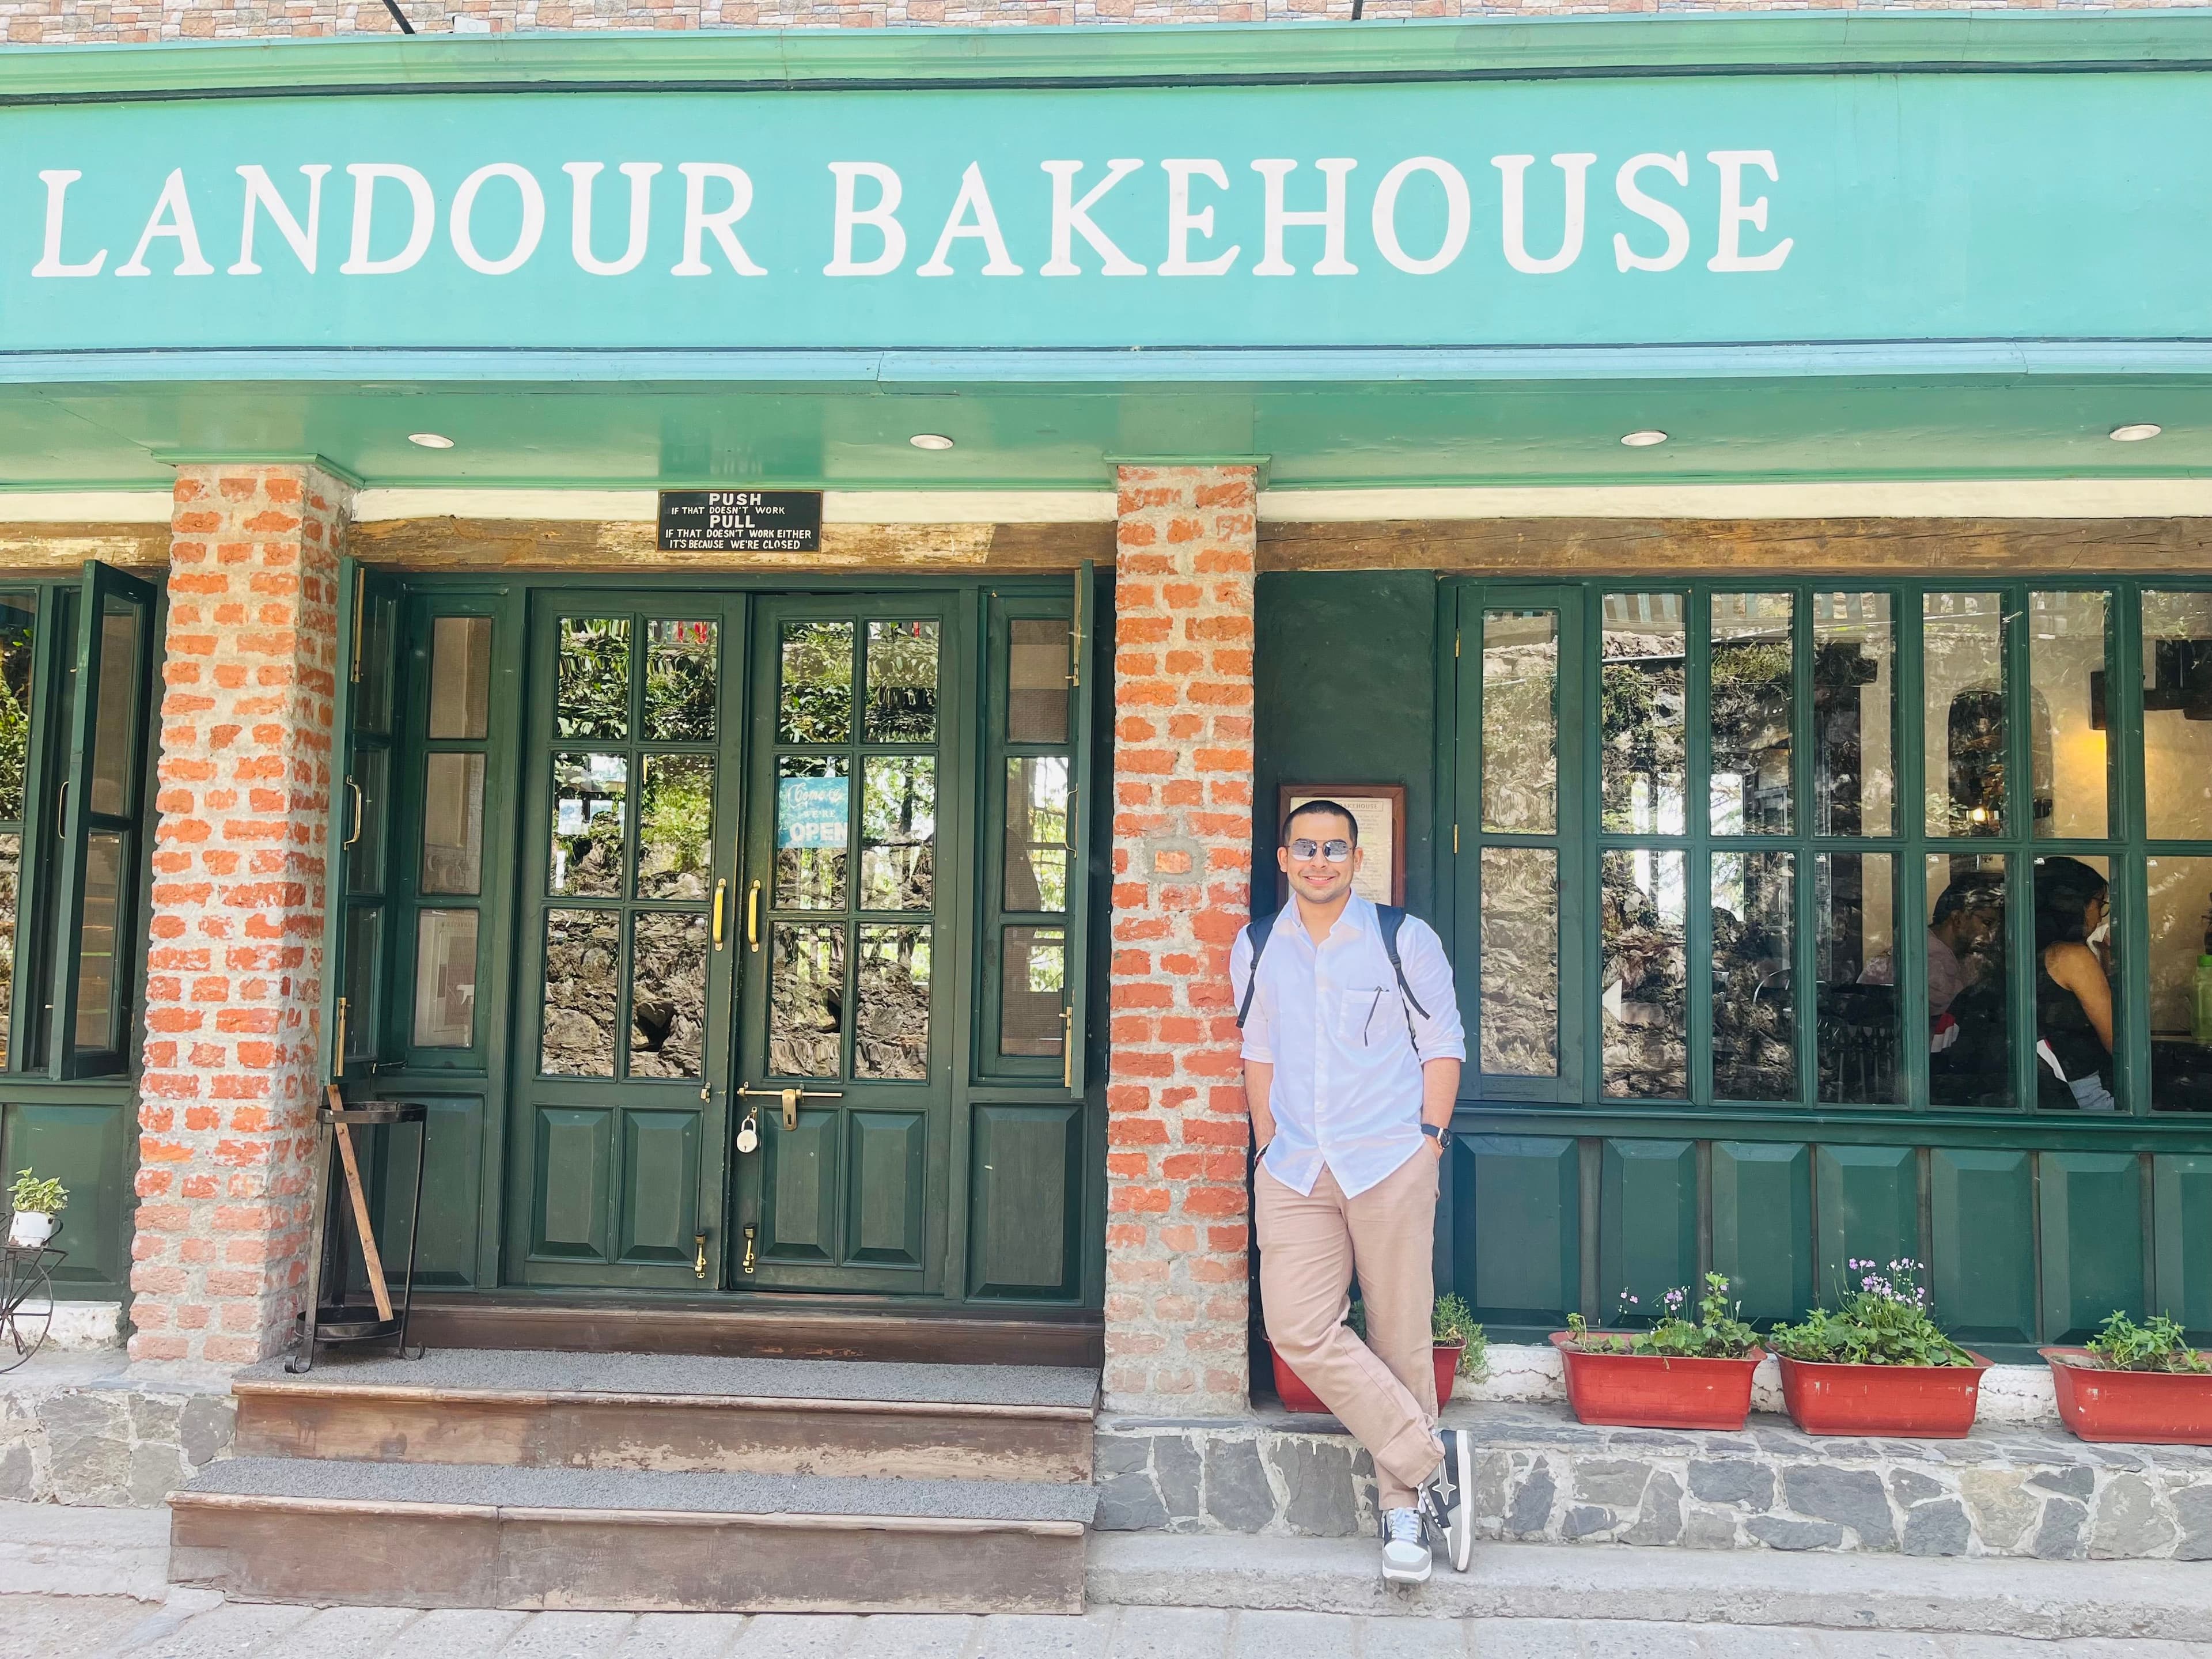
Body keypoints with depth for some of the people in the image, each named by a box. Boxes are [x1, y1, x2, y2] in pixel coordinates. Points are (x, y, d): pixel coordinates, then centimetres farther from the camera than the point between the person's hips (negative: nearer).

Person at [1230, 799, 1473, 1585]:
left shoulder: (1404, 938, 1)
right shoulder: (1256, 949, 10)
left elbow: (1443, 1043, 5)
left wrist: (1430, 1136, -3)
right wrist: (1266, 1142, 13)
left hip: (1390, 1164, -3)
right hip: (1295, 1169, 3)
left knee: (1399, 1338, 1)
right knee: (1298, 1328, -11)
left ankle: (1404, 1509, 16)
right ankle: (1432, 1459, 1)